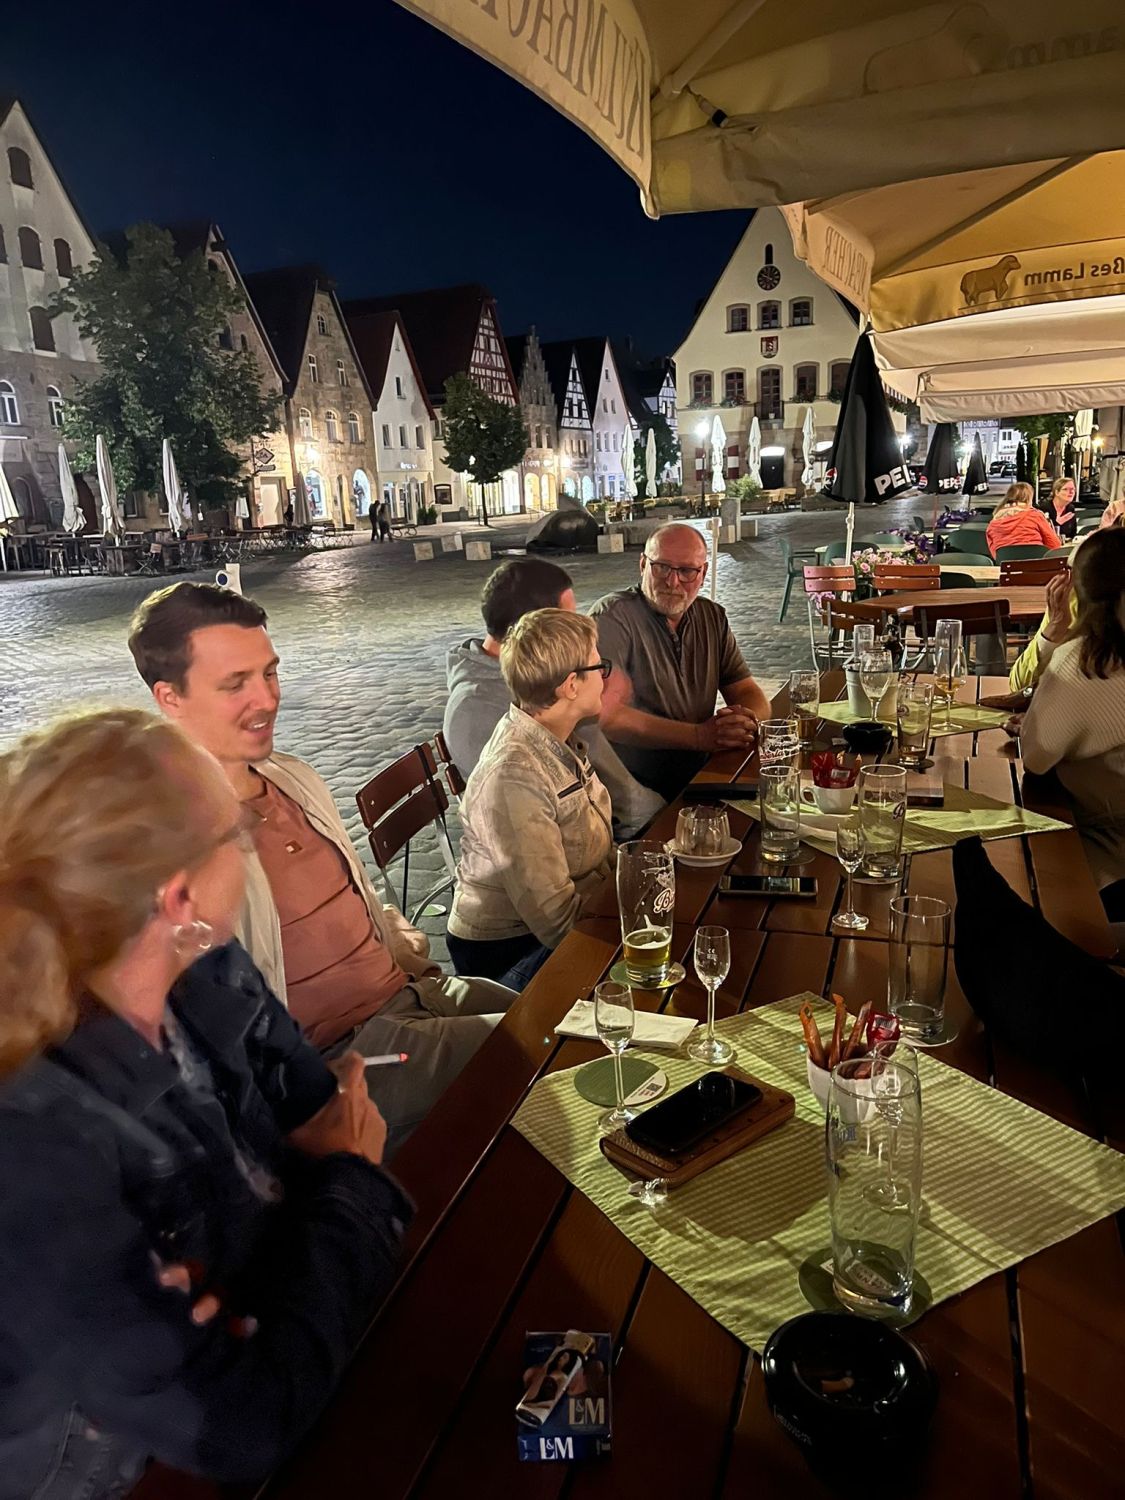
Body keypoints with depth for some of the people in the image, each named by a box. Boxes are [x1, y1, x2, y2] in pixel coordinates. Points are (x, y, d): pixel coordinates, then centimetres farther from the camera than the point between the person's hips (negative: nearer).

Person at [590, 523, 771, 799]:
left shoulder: (712, 618, 12)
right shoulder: (613, 616, -10)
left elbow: (749, 694, 11)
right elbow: (607, 716, -21)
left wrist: (746, 722, -14)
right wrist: (701, 735, -23)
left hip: (698, 778, 7)